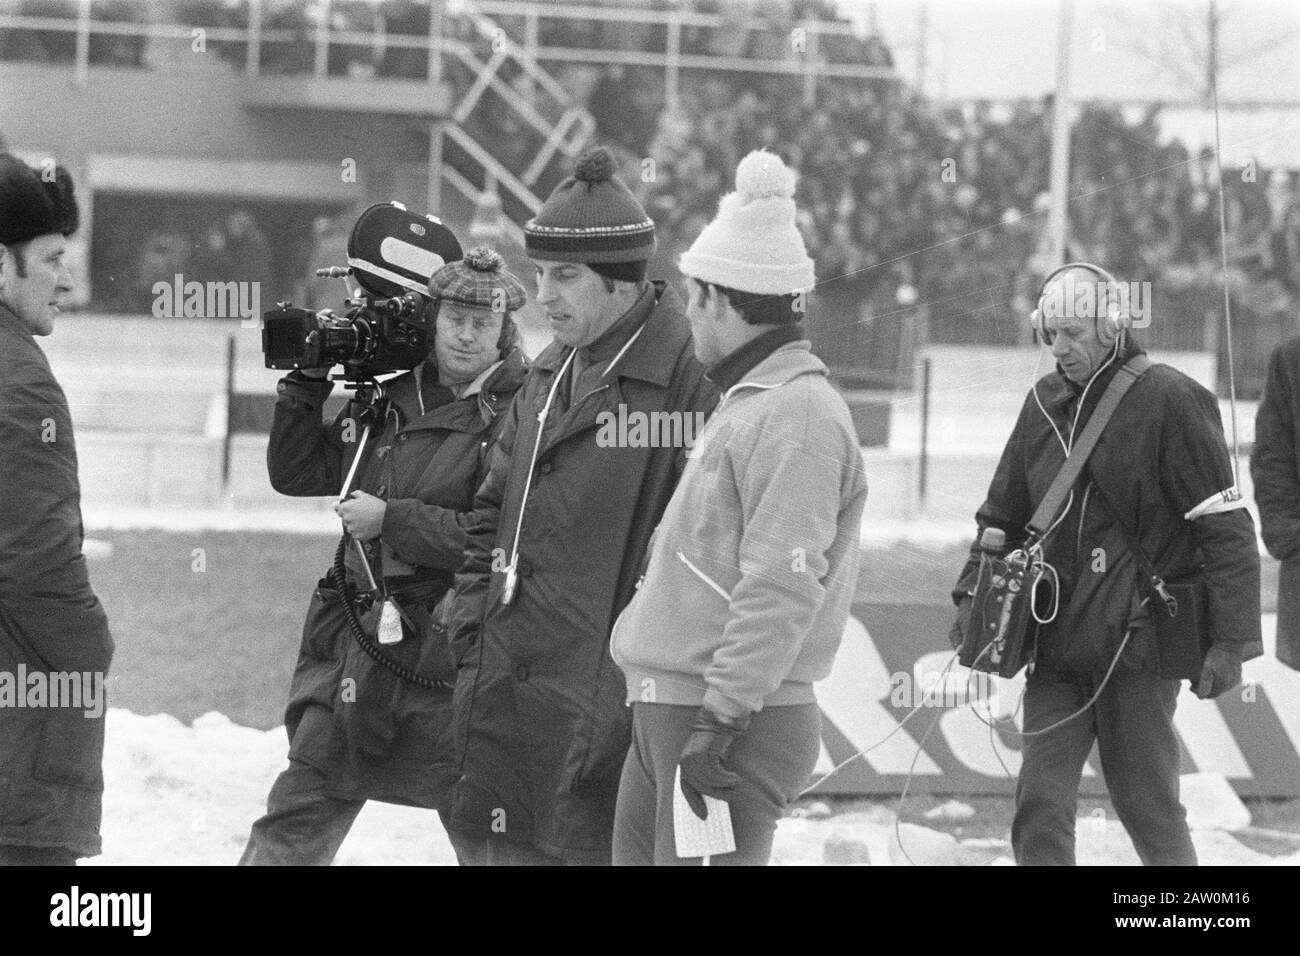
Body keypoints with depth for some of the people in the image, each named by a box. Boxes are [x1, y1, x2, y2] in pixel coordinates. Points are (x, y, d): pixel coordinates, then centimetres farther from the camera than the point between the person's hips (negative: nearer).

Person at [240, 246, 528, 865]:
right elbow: (297, 476, 16)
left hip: (447, 655, -5)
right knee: (298, 817, 7)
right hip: (357, 641, 5)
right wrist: (306, 386, 3)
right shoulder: (388, 394, 9)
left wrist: (392, 520, -17)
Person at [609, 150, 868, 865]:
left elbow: (781, 590, -22)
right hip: (668, 713, 10)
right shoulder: (749, 404, 19)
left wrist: (720, 721, -24)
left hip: (735, 729, -10)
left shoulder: (796, 417, -15)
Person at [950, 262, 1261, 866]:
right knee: (1040, 806, -3)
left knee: (1147, 808, 2)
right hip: (1058, 645, 5)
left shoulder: (1167, 401, -9)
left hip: (1138, 641, -5)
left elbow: (1227, 528, -10)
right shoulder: (1045, 404, 10)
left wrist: (1231, 641, -15)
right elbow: (1001, 514, 20)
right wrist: (974, 595, 6)